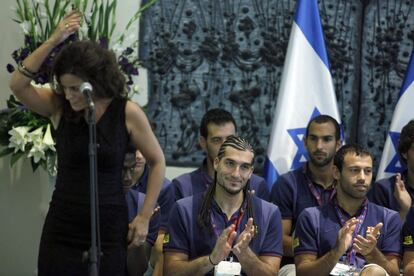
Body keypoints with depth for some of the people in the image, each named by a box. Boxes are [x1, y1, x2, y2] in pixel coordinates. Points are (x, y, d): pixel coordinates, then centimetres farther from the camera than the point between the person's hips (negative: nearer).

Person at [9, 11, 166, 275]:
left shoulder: (127, 113, -6)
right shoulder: (59, 107, -2)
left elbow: (157, 162, 4)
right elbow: (18, 85, -18)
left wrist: (144, 217, 0)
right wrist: (54, 40, -24)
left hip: (109, 231, -1)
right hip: (62, 230, 1)